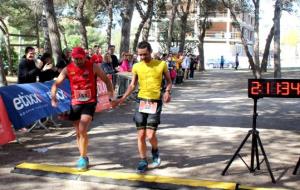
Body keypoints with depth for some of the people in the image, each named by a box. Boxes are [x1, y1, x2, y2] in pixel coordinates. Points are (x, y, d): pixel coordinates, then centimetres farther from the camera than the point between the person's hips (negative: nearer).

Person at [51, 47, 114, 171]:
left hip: (89, 103, -3)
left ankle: (83, 158, -2)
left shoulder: (93, 67, -7)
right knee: (78, 133, 10)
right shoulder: (68, 69, -2)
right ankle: (83, 157, 27)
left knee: (82, 130, -17)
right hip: (75, 103, 3)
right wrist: (53, 96, -16)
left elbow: (106, 79, 1)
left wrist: (110, 91, -13)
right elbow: (56, 83, -1)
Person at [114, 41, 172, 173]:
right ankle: (143, 161, 19)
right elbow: (132, 85, 11)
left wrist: (167, 91, -12)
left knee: (150, 135, -9)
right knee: (141, 135, 3)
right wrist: (123, 98, 0)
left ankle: (155, 151, 24)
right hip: (141, 102, 3)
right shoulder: (136, 67, 3)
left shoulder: (161, 64, -5)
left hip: (155, 103, -3)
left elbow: (169, 81, 8)